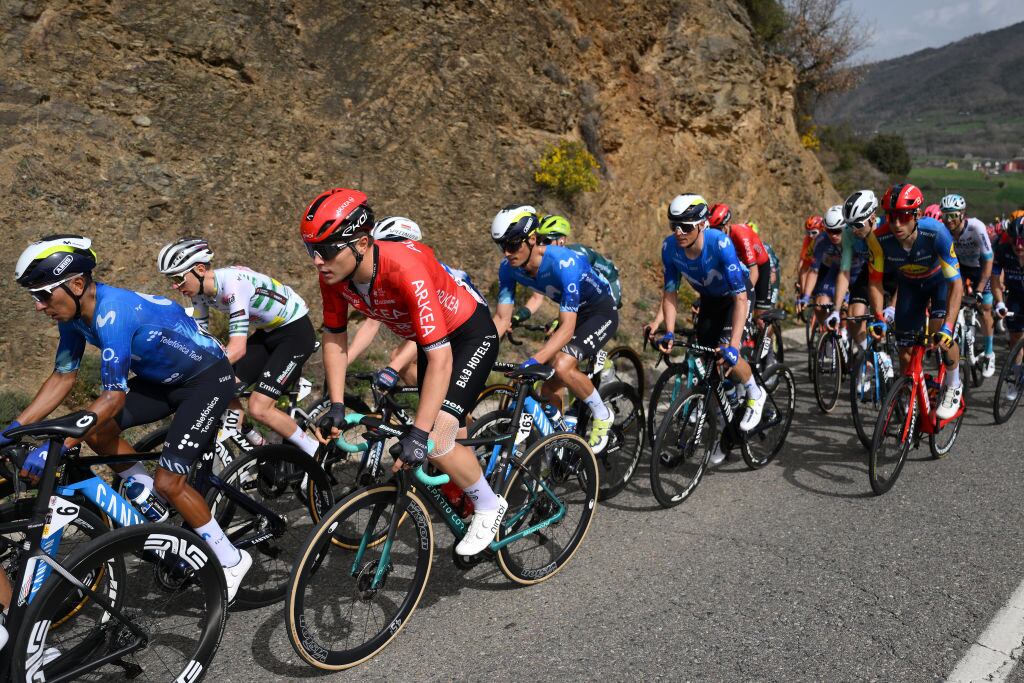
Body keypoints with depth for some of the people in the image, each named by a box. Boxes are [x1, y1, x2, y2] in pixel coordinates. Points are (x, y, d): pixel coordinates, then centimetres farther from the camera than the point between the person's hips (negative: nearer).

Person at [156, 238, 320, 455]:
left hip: (296, 331, -9)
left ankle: (317, 455, 2)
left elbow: (237, 348, -36)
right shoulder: (200, 291, -4)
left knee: (259, 408, -16)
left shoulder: (233, 283, -30)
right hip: (267, 332, 9)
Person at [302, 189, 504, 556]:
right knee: (451, 439, 16)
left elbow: (441, 359, -40)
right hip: (430, 339, 7)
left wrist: (418, 433, -42)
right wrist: (336, 406, -10)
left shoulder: (406, 269, -39)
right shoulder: (334, 275, -18)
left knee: (436, 444, -17)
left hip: (471, 335, -7)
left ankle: (490, 507, 8)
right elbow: (334, 337, -4)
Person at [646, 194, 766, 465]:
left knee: (726, 355, -25)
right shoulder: (670, 247, -24)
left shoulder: (720, 243, -37)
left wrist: (733, 345, -46)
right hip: (709, 299, 5)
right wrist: (669, 333, -26)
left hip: (736, 296, -4)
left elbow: (740, 297, -38)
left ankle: (756, 394, 7)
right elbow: (670, 292, -13)